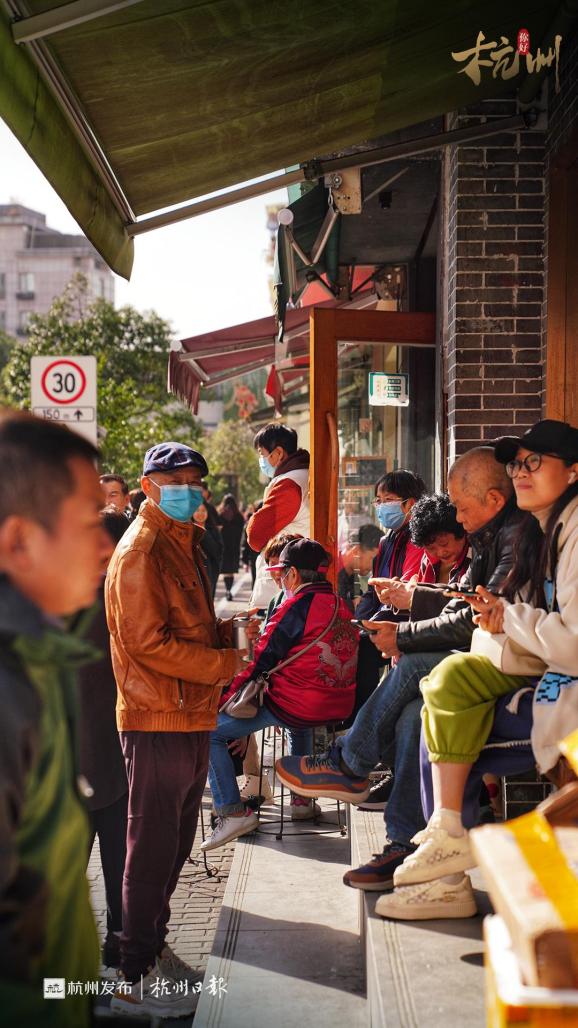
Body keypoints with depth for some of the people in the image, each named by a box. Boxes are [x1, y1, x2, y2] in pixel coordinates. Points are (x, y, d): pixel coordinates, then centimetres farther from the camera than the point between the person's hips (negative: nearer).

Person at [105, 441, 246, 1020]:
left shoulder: (182, 542, 17)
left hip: (190, 717, 10)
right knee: (153, 845, -3)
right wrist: (227, 663, -16)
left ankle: (152, 947, 32)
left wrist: (228, 630, 7)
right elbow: (149, 642, -21)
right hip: (160, 720, -10)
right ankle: (134, 978, 6)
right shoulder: (142, 549, -15)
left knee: (174, 842, 18)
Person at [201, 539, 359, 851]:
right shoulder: (340, 606, 11)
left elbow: (260, 660, -11)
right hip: (339, 706, 9)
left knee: (209, 731, -3)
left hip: (293, 707, -9)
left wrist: (225, 695, -2)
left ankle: (232, 812, -8)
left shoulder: (297, 606, -12)